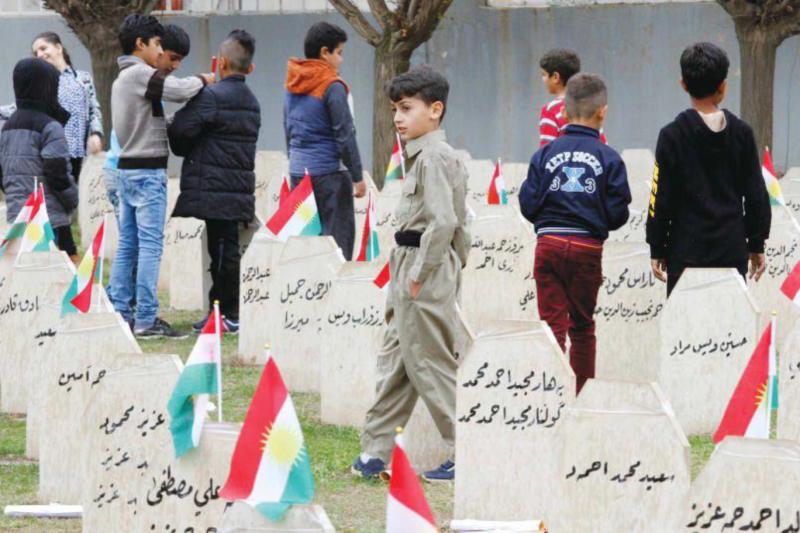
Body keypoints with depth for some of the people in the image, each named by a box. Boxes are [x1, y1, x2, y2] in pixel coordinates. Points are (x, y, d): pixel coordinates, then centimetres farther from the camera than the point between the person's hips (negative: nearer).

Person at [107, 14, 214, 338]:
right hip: (148, 171, -10)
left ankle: (119, 313, 10)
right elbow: (180, 90, -25)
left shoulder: (122, 79, 18)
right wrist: (203, 80, -6)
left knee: (127, 245, 10)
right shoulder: (140, 74, -14)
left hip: (128, 167, 10)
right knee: (150, 246, -8)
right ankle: (146, 319, -10)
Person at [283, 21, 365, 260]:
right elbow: (345, 135, -12)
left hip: (298, 170, 7)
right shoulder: (332, 86, -12)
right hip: (328, 172, -7)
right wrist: (357, 176, -7)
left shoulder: (292, 87, 10)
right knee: (339, 235, -5)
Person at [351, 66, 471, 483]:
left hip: (425, 272, -10)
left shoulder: (432, 157, -17)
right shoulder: (444, 156, 13)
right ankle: (374, 452, 19)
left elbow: (444, 221, -26)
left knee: (430, 364, -3)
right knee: (395, 359, 13)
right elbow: (456, 222, 17)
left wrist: (421, 273, -21)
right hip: (413, 268, 10)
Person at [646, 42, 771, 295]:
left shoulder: (673, 135, -7)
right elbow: (756, 194, 6)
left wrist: (657, 249, 4)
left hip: (687, 252, -2)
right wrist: (757, 245, 15)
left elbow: (661, 198, -5)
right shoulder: (741, 132, 1)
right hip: (732, 250, 3)